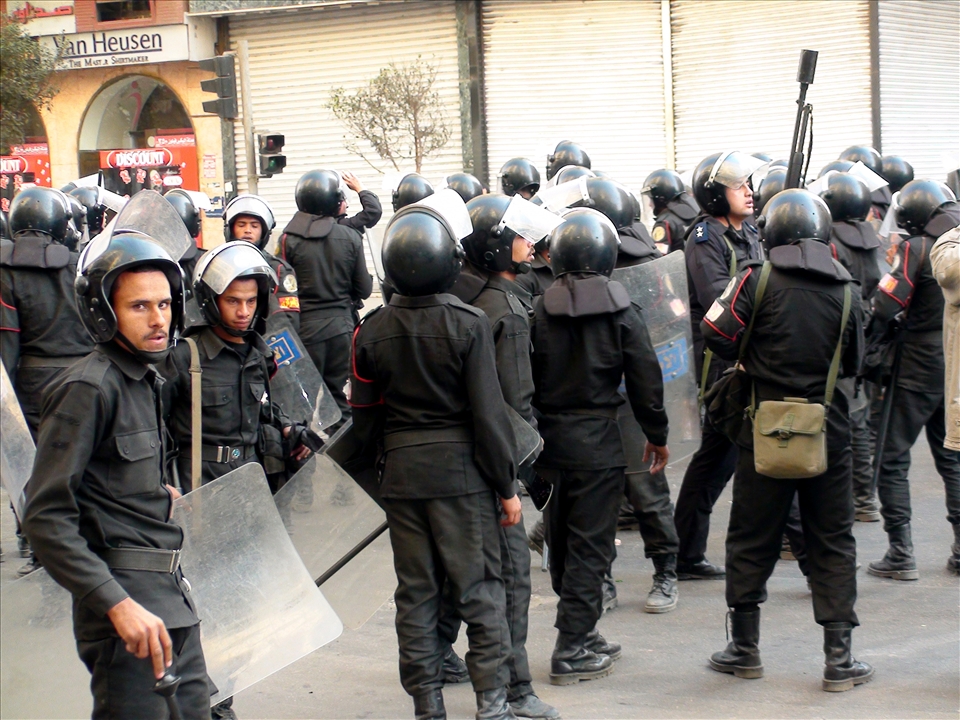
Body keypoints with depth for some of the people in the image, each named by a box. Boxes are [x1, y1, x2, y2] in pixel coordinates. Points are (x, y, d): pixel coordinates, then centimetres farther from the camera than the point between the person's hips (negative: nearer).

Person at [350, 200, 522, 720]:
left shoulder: (372, 331, -1)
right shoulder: (468, 325, -12)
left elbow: (364, 416, 5)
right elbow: (488, 412, -11)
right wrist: (507, 485, -3)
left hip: (400, 473, 3)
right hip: (461, 471, -3)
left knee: (415, 592, 10)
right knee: (479, 588, 5)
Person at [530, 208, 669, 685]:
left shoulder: (539, 310, -4)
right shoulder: (621, 310, -7)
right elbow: (645, 378, -3)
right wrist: (656, 435, 9)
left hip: (549, 437, 3)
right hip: (597, 440, -3)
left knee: (562, 542, 16)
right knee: (589, 546, 2)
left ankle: (582, 634, 27)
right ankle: (571, 652, 1)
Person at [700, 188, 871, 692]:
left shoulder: (758, 280, -8)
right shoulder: (845, 291, 0)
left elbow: (718, 334, -10)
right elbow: (852, 364, 8)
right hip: (828, 429, 1)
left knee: (751, 538, 11)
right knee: (832, 542, 8)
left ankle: (745, 648, 18)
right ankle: (839, 659, 6)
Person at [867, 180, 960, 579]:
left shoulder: (916, 249, -13)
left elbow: (884, 307, -16)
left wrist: (873, 344, 0)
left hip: (921, 367, -6)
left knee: (893, 460, 2)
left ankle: (901, 554, -2)